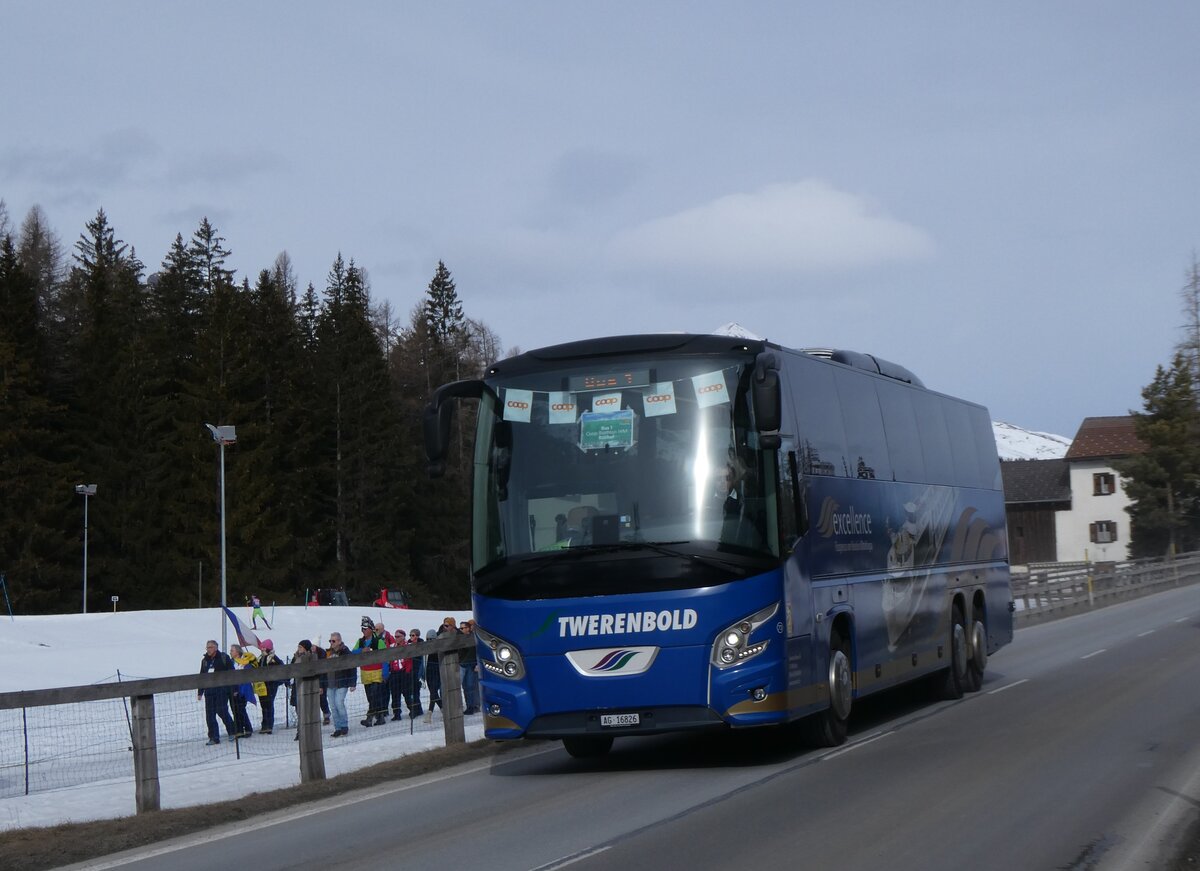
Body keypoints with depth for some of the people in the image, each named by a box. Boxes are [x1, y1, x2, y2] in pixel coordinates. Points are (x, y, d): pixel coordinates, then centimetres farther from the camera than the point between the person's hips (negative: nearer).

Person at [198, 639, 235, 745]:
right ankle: (213, 737, 6)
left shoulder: (224, 658, -3)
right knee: (210, 714, 0)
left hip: (222, 690, -5)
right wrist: (200, 692, 18)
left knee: (222, 711, -8)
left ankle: (232, 732, 12)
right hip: (209, 692, 5)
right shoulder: (205, 660, 14)